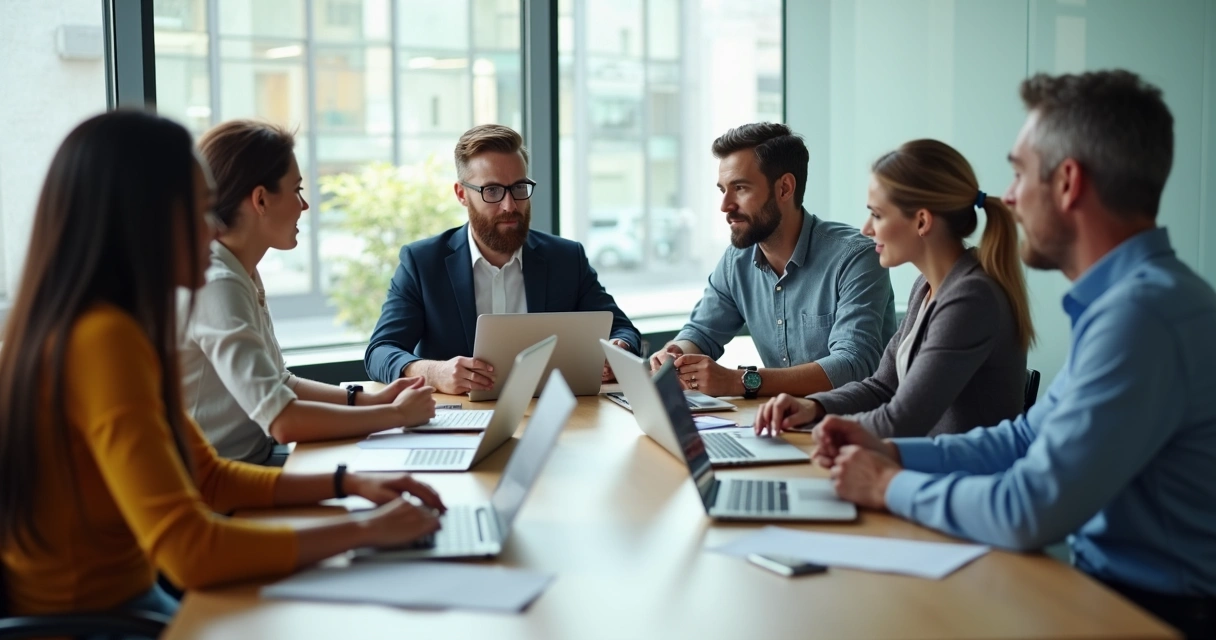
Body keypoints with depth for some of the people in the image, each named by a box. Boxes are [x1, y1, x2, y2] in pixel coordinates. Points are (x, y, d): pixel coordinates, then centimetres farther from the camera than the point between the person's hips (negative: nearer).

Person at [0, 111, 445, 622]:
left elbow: (210, 477, 13)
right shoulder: (102, 339, -24)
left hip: (126, 599, 8)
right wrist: (363, 529, -21)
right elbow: (189, 551, -30)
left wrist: (347, 483, 2)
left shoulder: (114, 326, 5)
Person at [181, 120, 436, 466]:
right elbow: (283, 421, -28)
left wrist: (369, 399, 1)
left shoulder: (241, 273, 7)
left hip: (255, 457, 9)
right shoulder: (216, 285, -21)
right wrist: (397, 414, -18)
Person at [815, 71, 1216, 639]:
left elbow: (1028, 513, -27)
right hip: (1110, 580, 8)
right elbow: (1030, 436, 15)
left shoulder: (1142, 314, -25)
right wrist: (890, 451, 5)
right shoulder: (1125, 296, 8)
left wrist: (891, 486, -11)